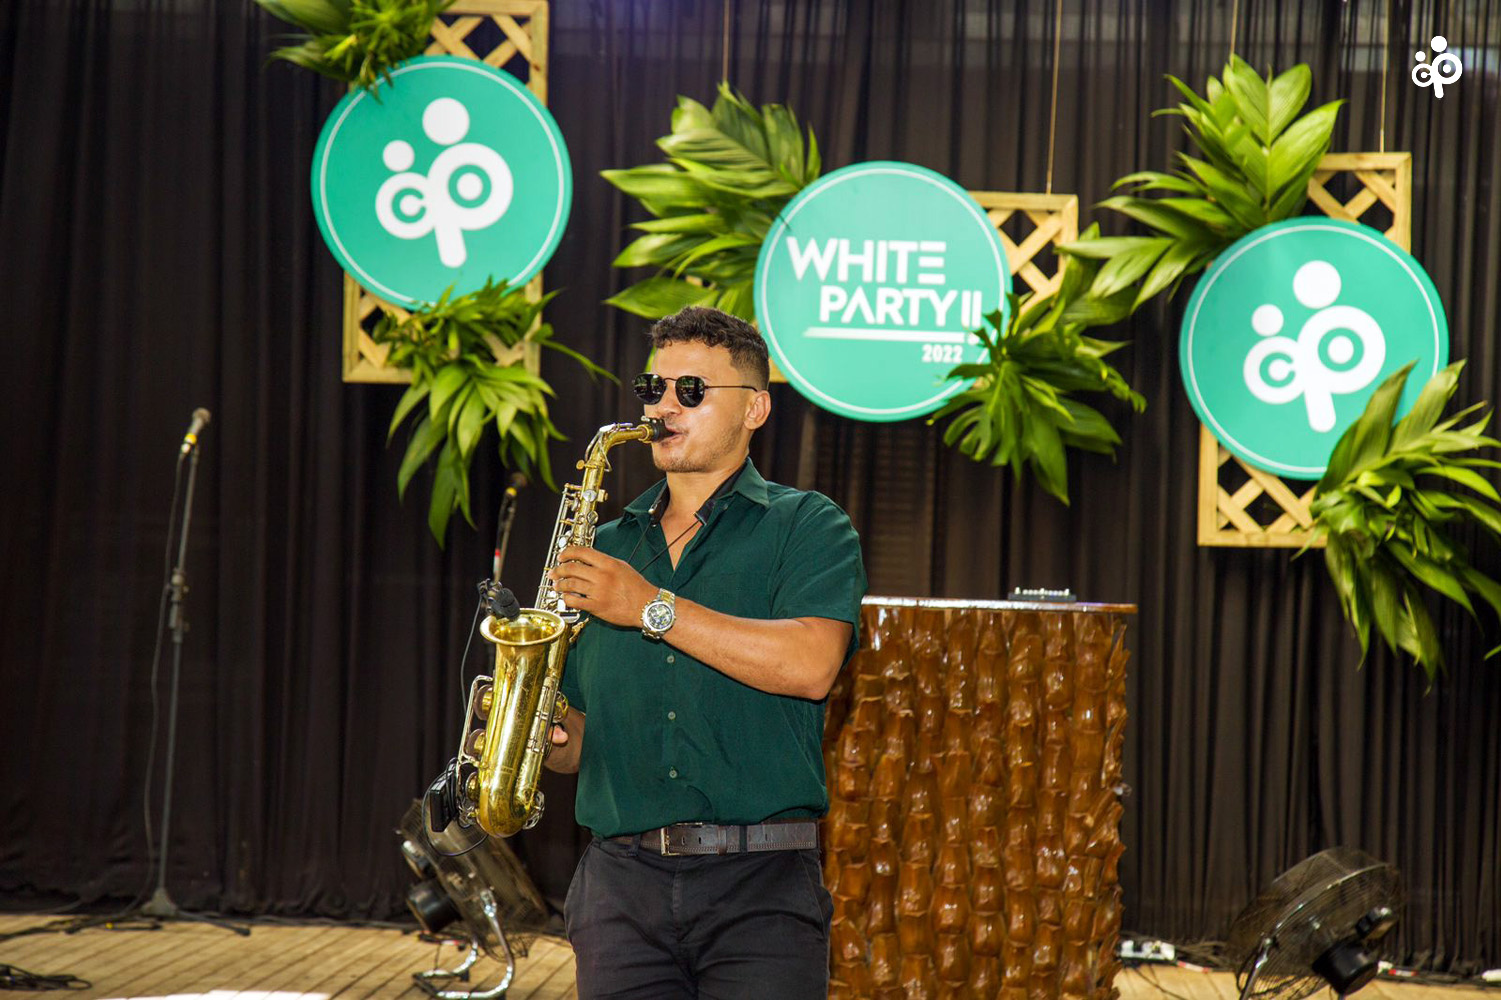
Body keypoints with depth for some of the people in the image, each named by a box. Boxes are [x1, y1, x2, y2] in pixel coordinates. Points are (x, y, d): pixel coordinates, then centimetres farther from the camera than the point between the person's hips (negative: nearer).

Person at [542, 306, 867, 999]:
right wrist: (541, 738, -1)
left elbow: (811, 667, -15)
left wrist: (652, 607, -14)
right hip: (621, 882, 4)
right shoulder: (606, 548, 18)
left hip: (759, 888, -3)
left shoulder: (805, 527, 4)